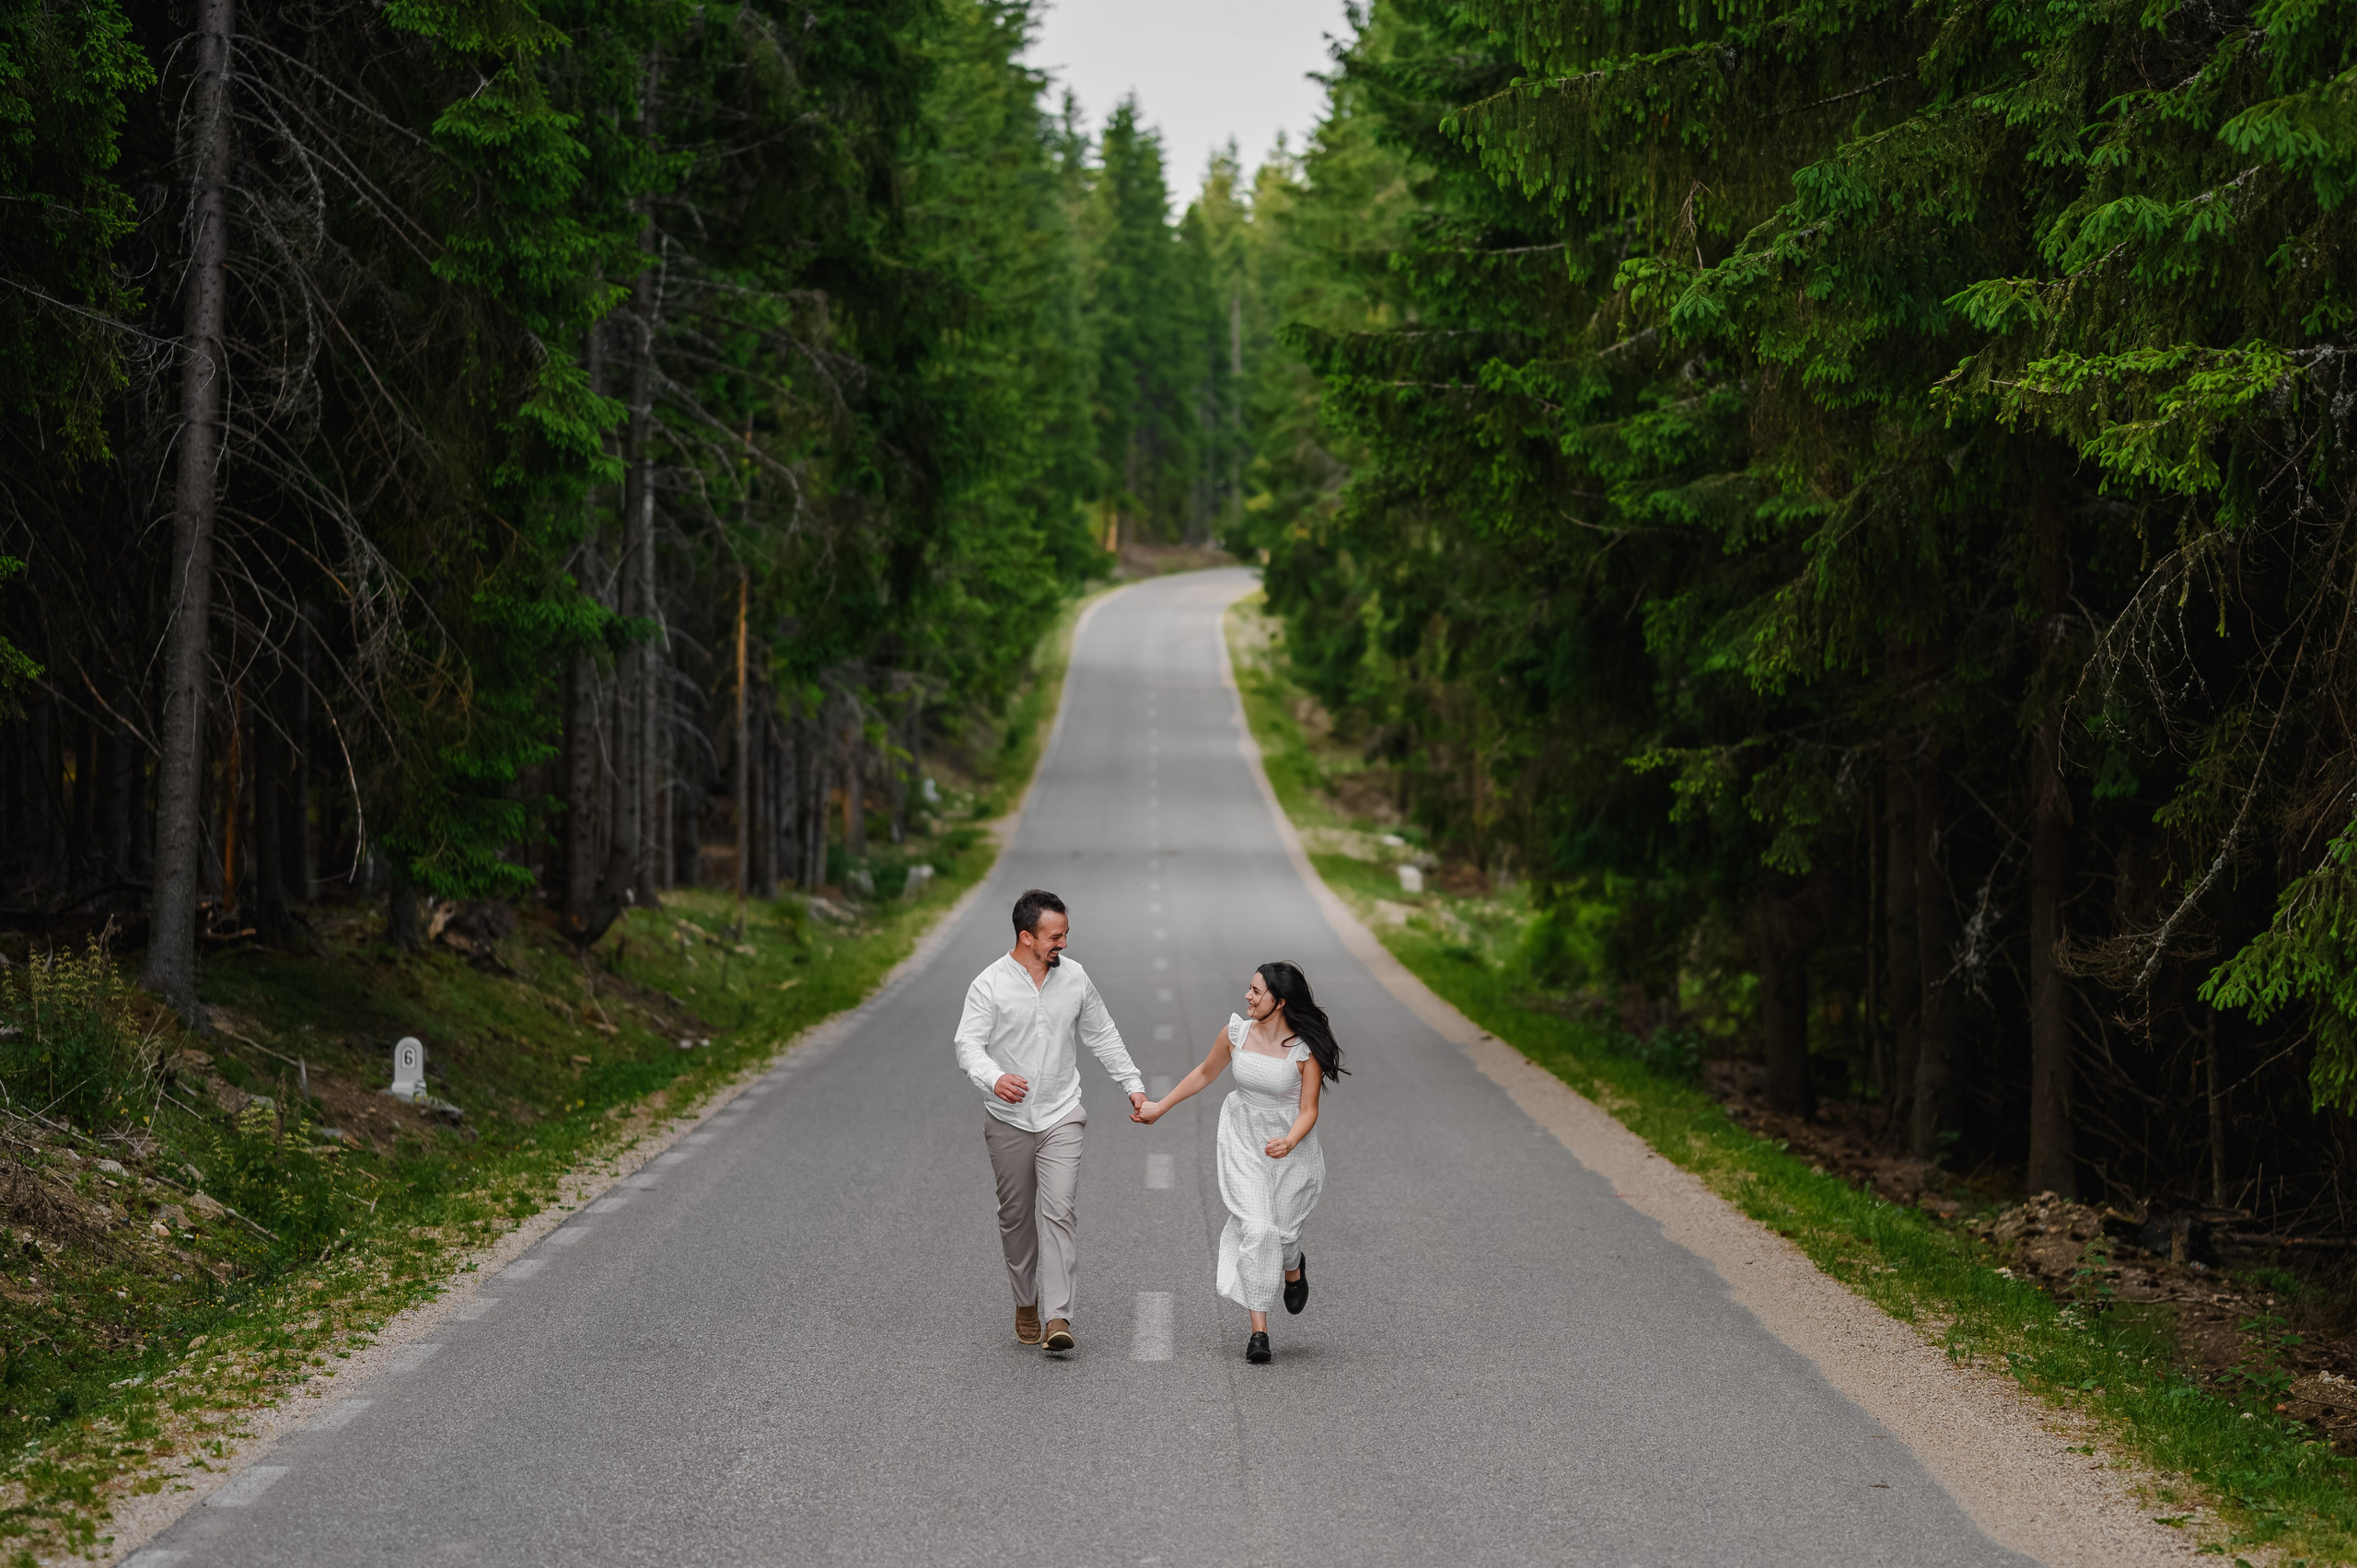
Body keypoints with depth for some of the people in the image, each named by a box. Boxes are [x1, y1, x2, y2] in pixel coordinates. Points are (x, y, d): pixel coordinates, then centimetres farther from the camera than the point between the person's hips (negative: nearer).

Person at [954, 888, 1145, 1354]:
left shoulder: (1074, 976, 4)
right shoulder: (989, 985, -8)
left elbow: (1102, 1037, 15)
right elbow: (969, 1044, -16)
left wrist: (1133, 1084, 12)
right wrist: (993, 1077, -36)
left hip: (1061, 1118, 1)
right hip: (1009, 1120, -1)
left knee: (1058, 1212, -12)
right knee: (1016, 1216, 10)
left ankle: (1057, 1318, -17)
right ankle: (1026, 1303, 29)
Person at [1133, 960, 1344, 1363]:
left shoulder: (1306, 1049, -17)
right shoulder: (1237, 1031, -8)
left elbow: (1308, 1110, -13)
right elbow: (1205, 1073, 9)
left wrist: (1289, 1143, -33)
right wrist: (1160, 1107, 16)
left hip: (1292, 1145, -1)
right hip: (1242, 1142, 1)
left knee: (1282, 1230, 6)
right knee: (1255, 1230, -12)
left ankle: (1293, 1269, 47)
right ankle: (1259, 1330, -6)